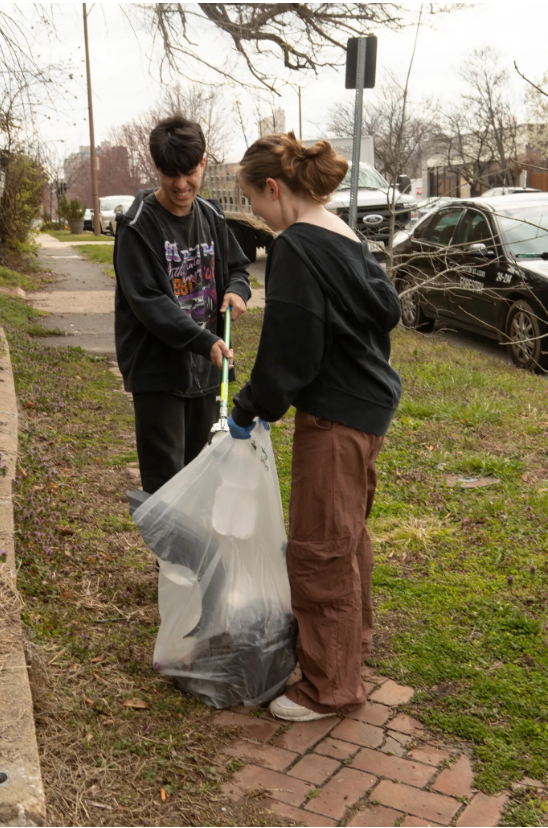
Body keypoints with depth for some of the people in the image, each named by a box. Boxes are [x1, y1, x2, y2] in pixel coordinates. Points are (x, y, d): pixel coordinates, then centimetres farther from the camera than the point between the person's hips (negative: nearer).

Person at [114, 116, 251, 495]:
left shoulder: (211, 216, 6)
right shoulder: (139, 225, -12)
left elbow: (237, 265, 18)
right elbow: (146, 301, -19)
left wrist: (237, 290, -7)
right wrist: (204, 341, -28)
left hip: (205, 365, 6)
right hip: (158, 368, -6)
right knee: (164, 479, -2)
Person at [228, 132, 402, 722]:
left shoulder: (296, 247, -20)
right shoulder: (344, 236, 9)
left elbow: (288, 353, -21)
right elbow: (386, 307, 14)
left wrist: (249, 407, -5)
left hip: (335, 416, -10)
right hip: (367, 399, 10)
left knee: (319, 547, 1)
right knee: (346, 531, 25)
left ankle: (330, 686, 15)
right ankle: (353, 636, 45)